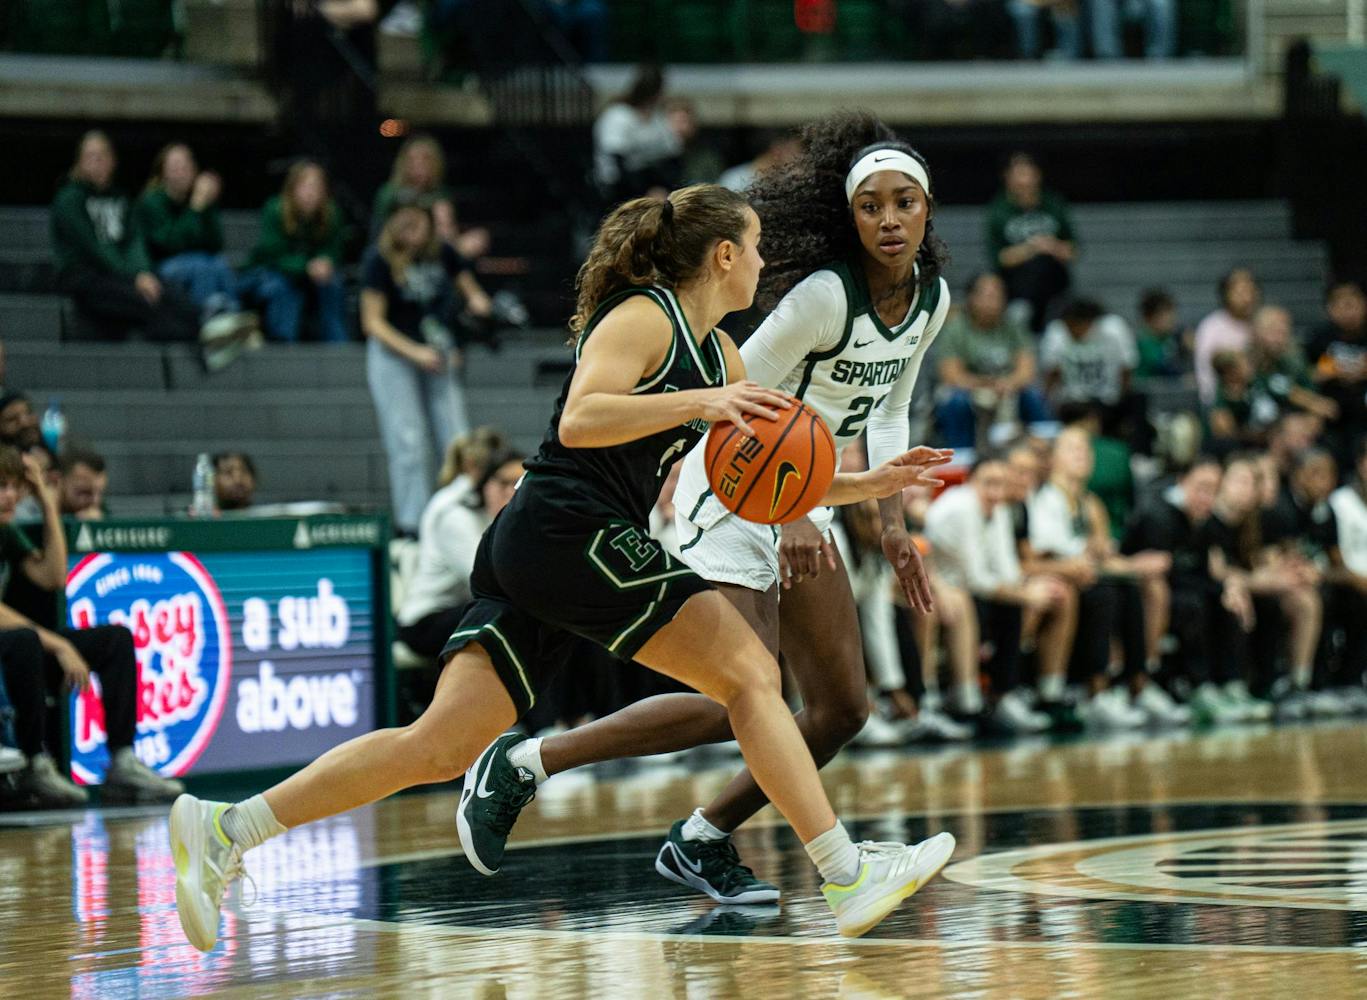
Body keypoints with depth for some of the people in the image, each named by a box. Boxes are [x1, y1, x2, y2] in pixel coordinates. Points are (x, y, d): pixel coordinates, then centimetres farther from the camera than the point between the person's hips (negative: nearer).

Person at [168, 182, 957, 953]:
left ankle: (225, 832, -4)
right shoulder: (643, 316, -4)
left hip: (531, 555, 9)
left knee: (442, 748, 0)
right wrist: (698, 403, -24)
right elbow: (578, 420, -19)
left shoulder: (718, 357, 24)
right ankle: (847, 875, -7)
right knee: (752, 674, -6)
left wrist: (864, 486, 19)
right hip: (573, 533, -9)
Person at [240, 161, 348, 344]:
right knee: (281, 287, -35)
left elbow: (333, 253, -5)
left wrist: (325, 264, -30)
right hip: (265, 273, -3)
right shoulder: (274, 211, -21)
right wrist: (307, 268, -39)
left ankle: (337, 348, -21)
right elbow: (274, 257, -23)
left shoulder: (330, 214, -12)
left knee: (333, 284, -26)